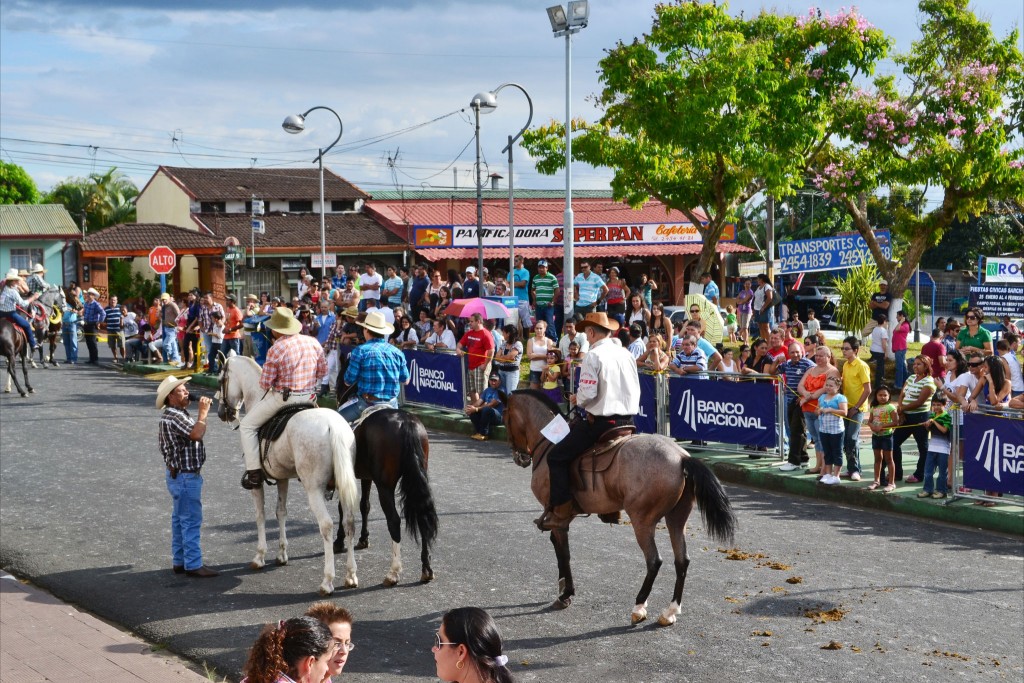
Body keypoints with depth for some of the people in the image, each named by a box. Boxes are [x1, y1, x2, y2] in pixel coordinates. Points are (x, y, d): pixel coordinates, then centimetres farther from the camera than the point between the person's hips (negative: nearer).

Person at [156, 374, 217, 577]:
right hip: (185, 476, -11)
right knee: (191, 521, -7)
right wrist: (203, 412, -23)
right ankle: (193, 564, -4)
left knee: (180, 520, 15)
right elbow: (196, 434, -32)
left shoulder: (177, 414, 14)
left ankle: (179, 562, 21)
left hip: (178, 475, 11)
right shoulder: (174, 416, -20)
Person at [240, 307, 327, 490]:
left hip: (282, 397, -5)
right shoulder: (313, 342, -1)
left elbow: (265, 383, -12)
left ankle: (254, 471, 1)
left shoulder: (276, 349, -16)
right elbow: (323, 370, 8)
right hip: (310, 396, 5)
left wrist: (267, 386, 11)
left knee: (247, 426, 9)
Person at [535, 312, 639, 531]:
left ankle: (561, 513, -3)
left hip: (601, 422, -8)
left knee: (556, 456, 3)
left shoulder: (593, 356, -11)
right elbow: (636, 389, 12)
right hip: (628, 421, 8)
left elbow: (588, 393, -18)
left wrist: (577, 399, 2)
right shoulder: (626, 354, 10)